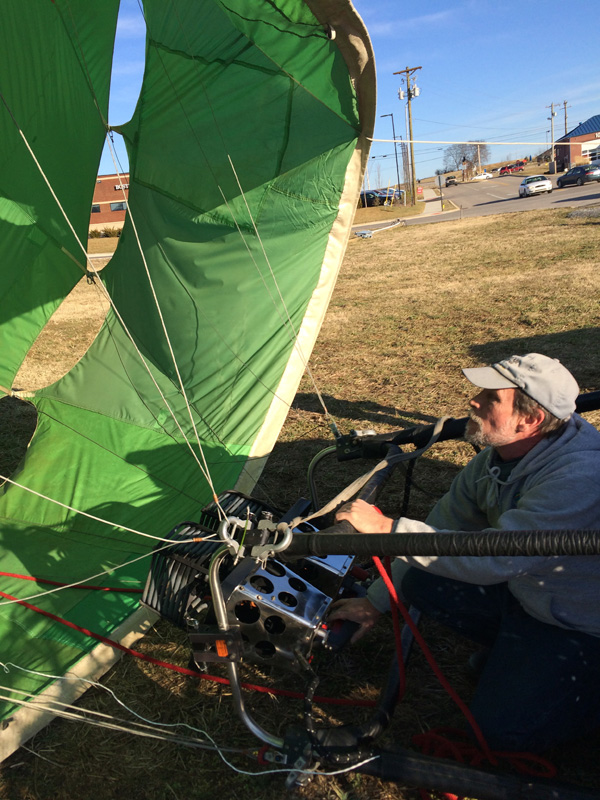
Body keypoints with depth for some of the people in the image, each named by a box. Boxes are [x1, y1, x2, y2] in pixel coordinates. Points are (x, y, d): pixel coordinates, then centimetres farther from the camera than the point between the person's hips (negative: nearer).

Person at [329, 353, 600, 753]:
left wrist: (386, 527, -38)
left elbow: (492, 559, -41)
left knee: (506, 728, -16)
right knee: (419, 578, -5)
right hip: (521, 587, 7)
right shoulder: (500, 454, -9)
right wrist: (375, 602, 1)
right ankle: (510, 650, 14)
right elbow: (443, 527, -2)